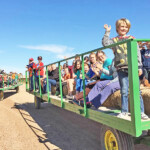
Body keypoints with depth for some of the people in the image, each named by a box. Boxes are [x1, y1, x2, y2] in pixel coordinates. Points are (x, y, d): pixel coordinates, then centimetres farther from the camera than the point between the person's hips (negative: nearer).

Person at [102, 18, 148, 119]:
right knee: (124, 91, 4)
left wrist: (139, 67, 3)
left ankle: (141, 112, 9)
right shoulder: (114, 40, 11)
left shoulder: (132, 39, 11)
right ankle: (124, 111, 15)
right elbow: (105, 43, -7)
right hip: (121, 69, 0)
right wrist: (107, 32, -5)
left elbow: (137, 53, 9)